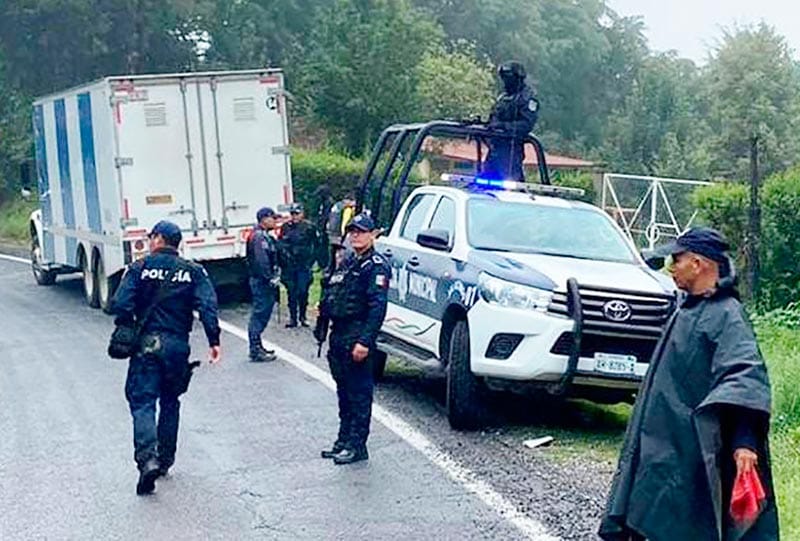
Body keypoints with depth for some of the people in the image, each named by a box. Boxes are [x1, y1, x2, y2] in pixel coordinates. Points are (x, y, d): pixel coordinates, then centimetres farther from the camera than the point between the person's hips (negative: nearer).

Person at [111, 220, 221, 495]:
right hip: (178, 345, 3)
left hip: (147, 343, -3)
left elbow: (120, 305, -9)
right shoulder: (193, 272, 5)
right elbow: (208, 306, -6)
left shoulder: (140, 268, 0)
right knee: (170, 403, 17)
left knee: (142, 402, -3)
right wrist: (214, 341, -7)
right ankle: (165, 459, 23)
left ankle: (147, 458, -23)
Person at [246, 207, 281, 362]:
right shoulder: (259, 237, -17)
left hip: (264, 281, 11)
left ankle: (257, 347, 26)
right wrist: (270, 279, -21)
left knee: (262, 313, 16)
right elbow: (261, 261, -24)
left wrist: (274, 276, 12)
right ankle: (256, 351, -4)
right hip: (261, 281, -11)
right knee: (260, 313, -7)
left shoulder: (265, 236, 16)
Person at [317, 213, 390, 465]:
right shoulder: (346, 262, 18)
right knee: (344, 392, 15)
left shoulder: (376, 266, -10)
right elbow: (331, 296, 25)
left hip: (357, 338, -9)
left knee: (359, 393, -3)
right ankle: (344, 440, 24)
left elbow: (378, 307, -18)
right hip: (338, 335, 9)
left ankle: (357, 446, 2)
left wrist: (365, 341, -24)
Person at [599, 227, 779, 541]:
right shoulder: (689, 309, 13)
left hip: (687, 453, -9)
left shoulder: (726, 315, -15)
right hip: (657, 442, 9)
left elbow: (746, 375, -27)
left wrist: (745, 441, -40)